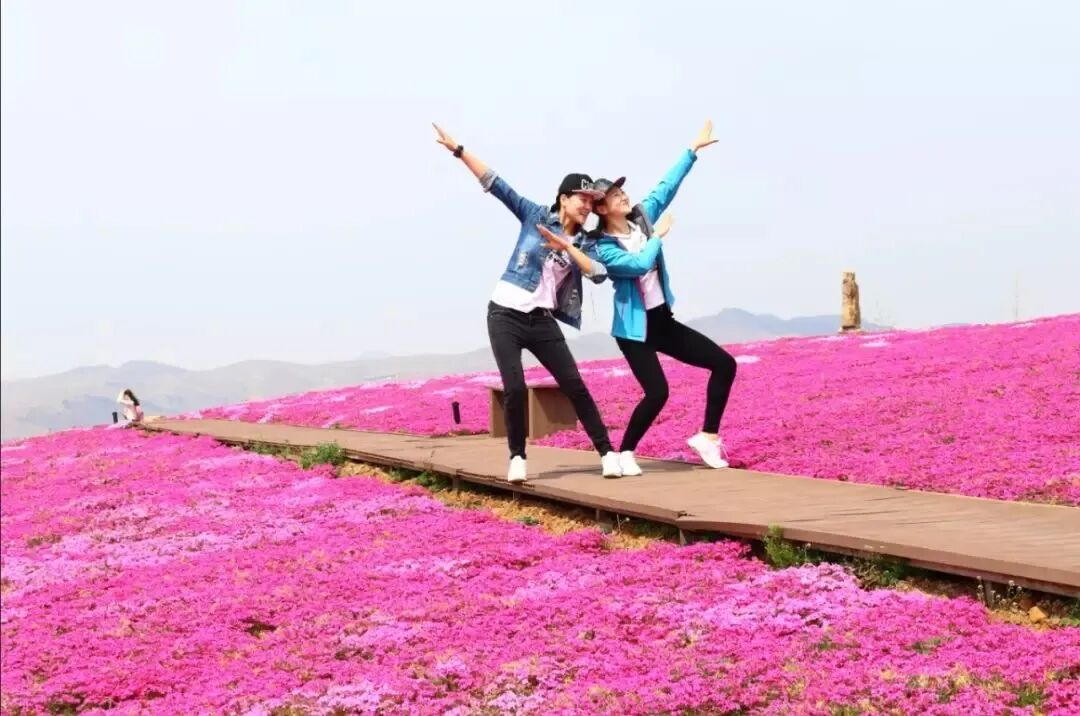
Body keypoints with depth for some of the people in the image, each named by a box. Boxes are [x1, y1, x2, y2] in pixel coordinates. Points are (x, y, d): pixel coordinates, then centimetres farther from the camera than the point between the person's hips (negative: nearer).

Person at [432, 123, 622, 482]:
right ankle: (517, 457, 7)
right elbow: (495, 184, -4)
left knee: (575, 385, -2)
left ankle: (606, 452, 3)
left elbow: (599, 273, -12)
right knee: (515, 389, -10)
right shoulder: (536, 215, 0)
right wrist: (458, 150, -10)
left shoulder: (583, 242, 6)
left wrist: (566, 248, -20)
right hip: (505, 315, -3)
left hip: (541, 320, 3)